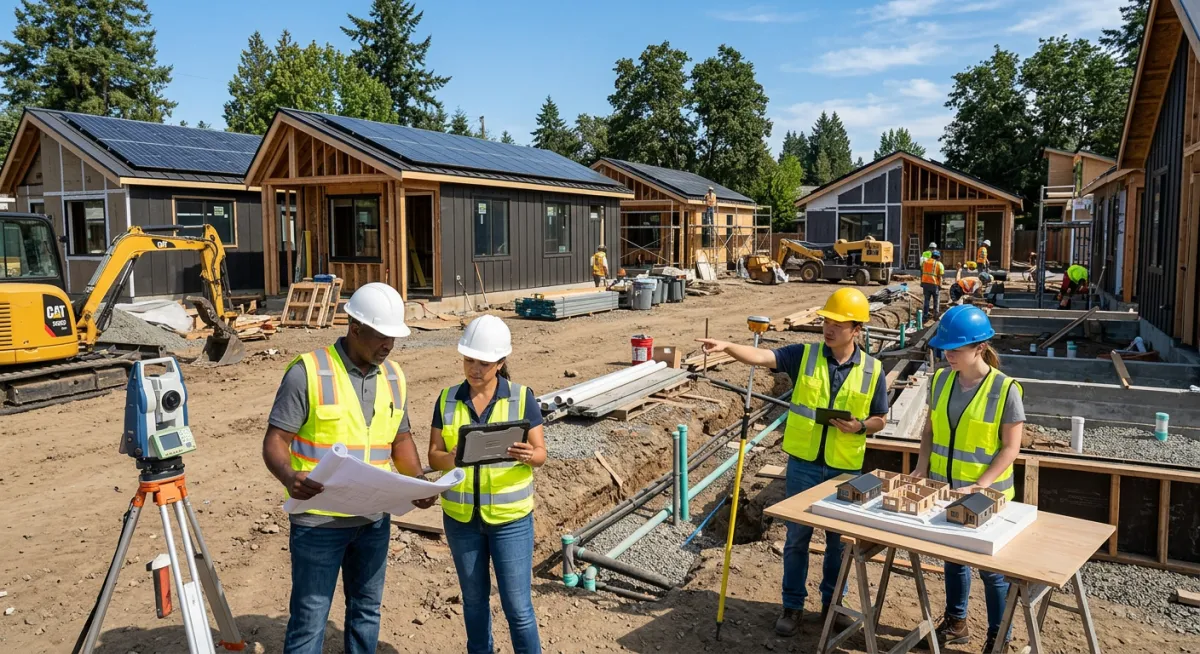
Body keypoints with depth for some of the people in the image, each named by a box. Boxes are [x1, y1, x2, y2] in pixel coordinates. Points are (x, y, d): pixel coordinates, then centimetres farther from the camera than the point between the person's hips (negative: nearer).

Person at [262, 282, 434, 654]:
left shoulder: (394, 377, 4)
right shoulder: (307, 372, -13)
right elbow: (275, 441, -12)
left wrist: (418, 482, -4)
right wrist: (289, 476, -33)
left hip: (374, 519, 5)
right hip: (318, 519, -5)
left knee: (366, 609, 18)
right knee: (309, 617, 5)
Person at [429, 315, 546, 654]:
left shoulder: (522, 398, -8)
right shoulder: (447, 399, -1)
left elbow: (541, 453, -5)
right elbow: (433, 455, -1)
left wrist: (528, 456, -28)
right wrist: (452, 458, -24)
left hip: (510, 517, -2)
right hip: (461, 516, 3)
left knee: (517, 604, 1)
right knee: (474, 599, 17)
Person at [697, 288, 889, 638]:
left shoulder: (872, 370, -4)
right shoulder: (804, 355, -6)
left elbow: (880, 419, 7)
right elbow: (761, 357, -19)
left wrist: (860, 426, -14)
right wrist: (727, 346, -36)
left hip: (845, 469, 1)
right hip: (803, 463, 0)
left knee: (839, 539, 14)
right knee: (797, 536, 9)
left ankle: (831, 602, 34)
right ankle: (793, 606, 23)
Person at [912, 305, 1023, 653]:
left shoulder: (1005, 389, -17)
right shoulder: (942, 380, -2)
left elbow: (1010, 448, -14)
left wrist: (980, 487, -21)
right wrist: (921, 470, -5)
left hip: (986, 497, -5)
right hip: (944, 491, 5)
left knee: (991, 567, 9)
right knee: (952, 558, 19)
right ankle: (956, 622, 39)